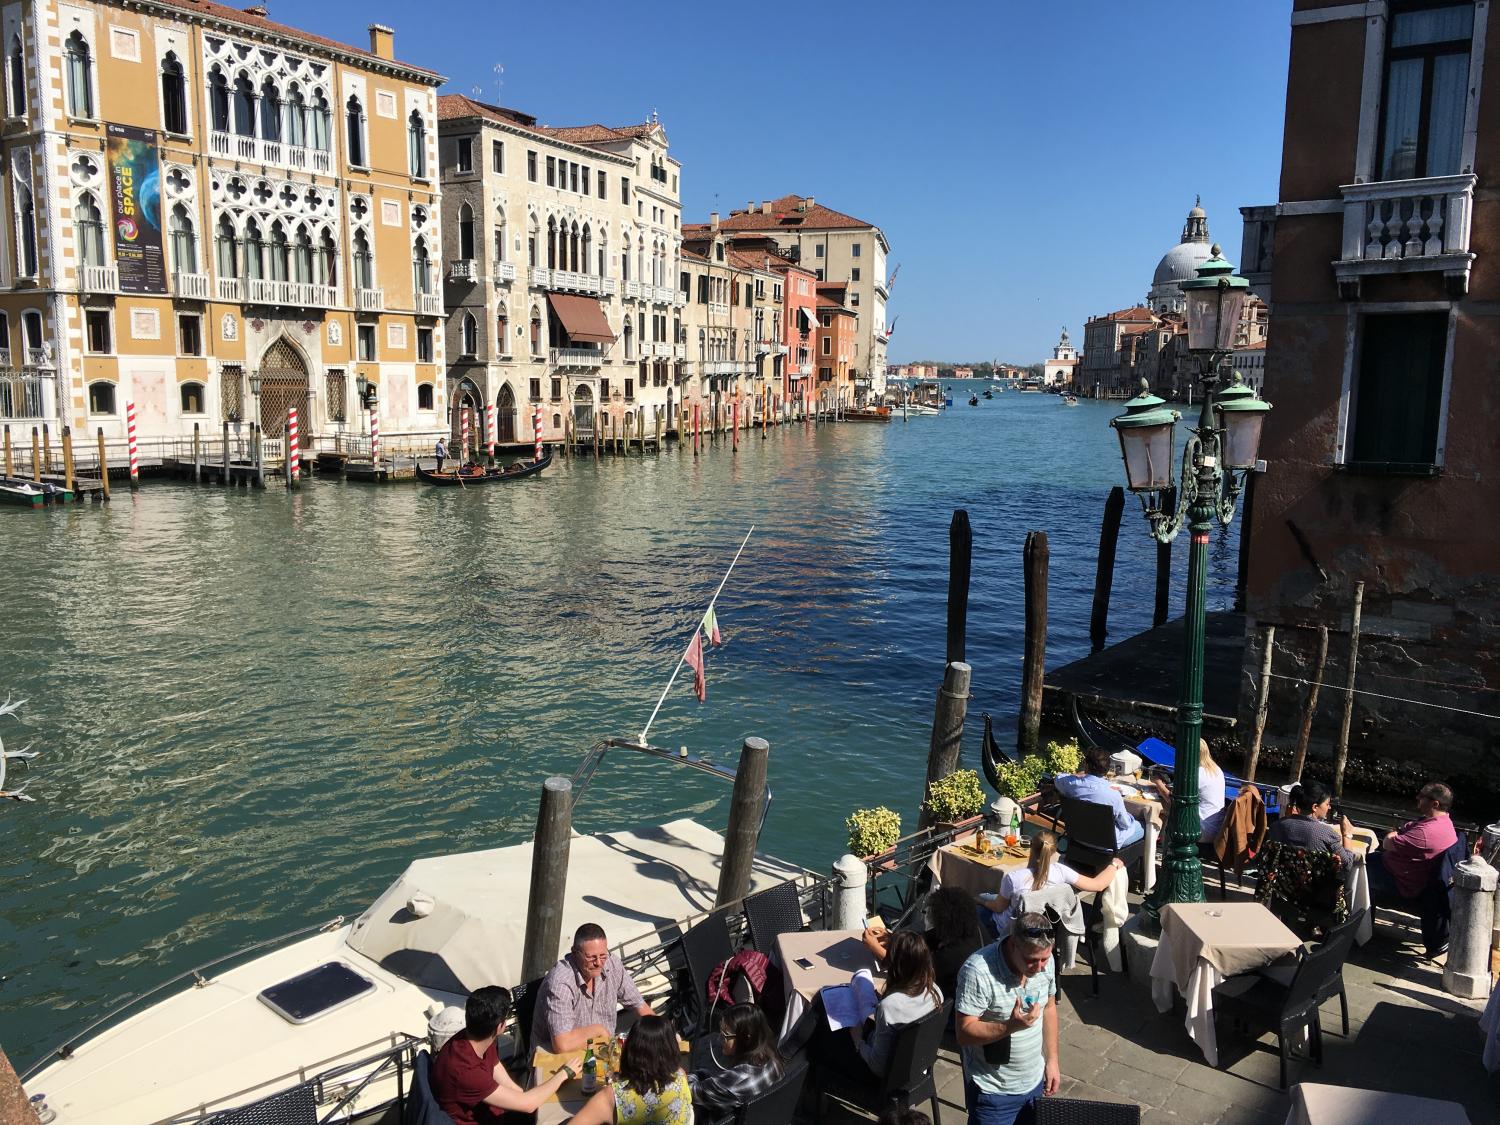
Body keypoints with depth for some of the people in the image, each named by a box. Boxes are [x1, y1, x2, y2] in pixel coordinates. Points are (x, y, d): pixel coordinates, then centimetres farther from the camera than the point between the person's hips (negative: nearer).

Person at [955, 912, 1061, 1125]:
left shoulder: (1045, 961, -9)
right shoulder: (978, 972, -29)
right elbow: (964, 1034, -24)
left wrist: (1052, 1060, 8)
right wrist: (1011, 1026, -36)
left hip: (1035, 1082, 6)